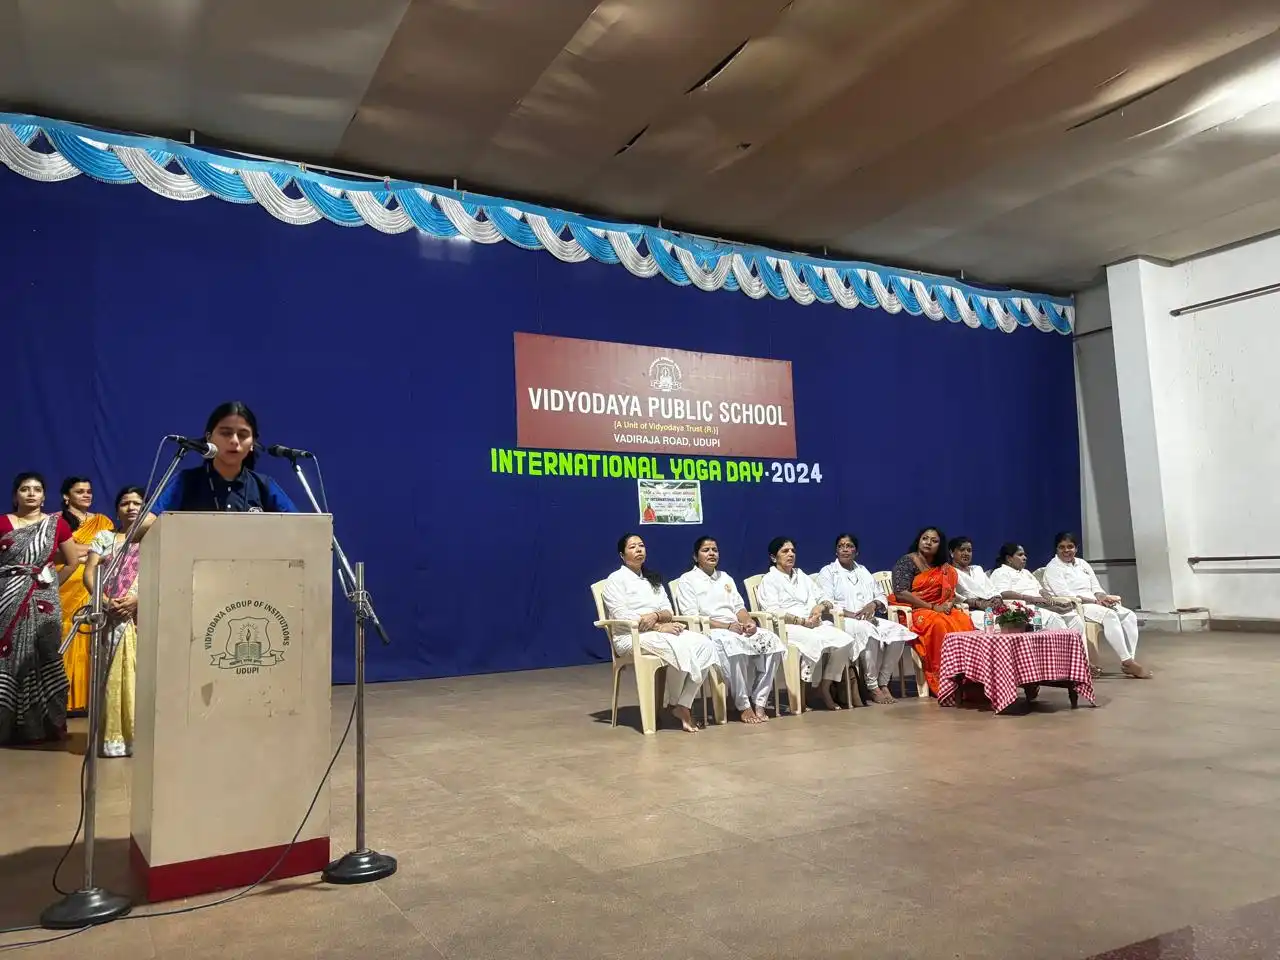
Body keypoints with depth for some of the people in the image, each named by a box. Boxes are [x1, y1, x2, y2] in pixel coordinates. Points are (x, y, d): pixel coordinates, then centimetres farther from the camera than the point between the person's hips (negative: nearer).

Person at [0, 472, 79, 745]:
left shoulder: (57, 524, 3)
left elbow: (73, 561, 11)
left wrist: (51, 584, 6)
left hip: (42, 601, 0)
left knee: (42, 657, 2)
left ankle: (39, 724, 11)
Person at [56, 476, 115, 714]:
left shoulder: (103, 522, 17)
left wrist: (79, 550, -6)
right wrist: (94, 547, -8)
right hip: (63, 588, -1)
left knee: (87, 643, -2)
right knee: (63, 644, -5)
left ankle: (86, 700, 0)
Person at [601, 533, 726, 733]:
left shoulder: (653, 579, 23)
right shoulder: (616, 579, 2)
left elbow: (668, 612, 13)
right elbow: (622, 616, -11)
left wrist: (656, 615, -14)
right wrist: (660, 627, -19)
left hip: (659, 631, 7)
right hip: (631, 636, -7)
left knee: (705, 645, -21)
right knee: (681, 649, -34)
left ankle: (684, 706, -21)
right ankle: (675, 704, -11)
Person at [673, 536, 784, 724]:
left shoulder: (726, 578, 26)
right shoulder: (687, 580, 5)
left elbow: (739, 607, 17)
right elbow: (693, 617, -7)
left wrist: (748, 621, -7)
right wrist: (727, 626, -16)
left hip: (737, 628, 6)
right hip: (708, 632, -6)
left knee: (771, 640, -24)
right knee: (734, 645, -40)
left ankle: (759, 702, -22)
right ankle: (743, 706, -27)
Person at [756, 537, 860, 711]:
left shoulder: (801, 576, 27)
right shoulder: (769, 580, 7)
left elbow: (824, 599, 22)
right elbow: (773, 611, -9)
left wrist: (821, 606, -3)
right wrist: (802, 621, -16)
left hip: (814, 624, 6)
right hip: (787, 627, -6)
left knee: (845, 641, -21)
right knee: (815, 642, -37)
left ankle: (825, 688, -16)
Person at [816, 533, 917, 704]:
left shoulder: (863, 571, 26)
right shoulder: (827, 572, 8)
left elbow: (882, 595, 20)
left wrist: (873, 604, -5)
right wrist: (849, 614, -19)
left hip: (868, 618, 6)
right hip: (843, 620, -6)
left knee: (898, 631, -22)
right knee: (869, 632, -37)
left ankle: (883, 682, -18)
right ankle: (872, 687, -27)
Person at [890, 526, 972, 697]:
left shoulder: (944, 568, 15)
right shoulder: (906, 561, -5)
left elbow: (951, 592, 15)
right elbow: (901, 593, -16)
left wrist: (951, 603, -10)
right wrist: (932, 607, -17)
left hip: (939, 610, 6)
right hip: (912, 611, -5)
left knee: (964, 621, -25)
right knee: (939, 624, -36)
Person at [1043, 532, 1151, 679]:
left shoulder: (1082, 564, 18)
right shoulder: (1053, 568, -5)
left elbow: (1096, 588, 14)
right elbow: (1065, 595, -16)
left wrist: (1103, 597, -11)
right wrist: (1096, 600, -19)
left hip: (1094, 602, 8)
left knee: (1129, 616, -12)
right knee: (1110, 615, -30)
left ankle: (1129, 661, -18)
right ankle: (1127, 661, -27)